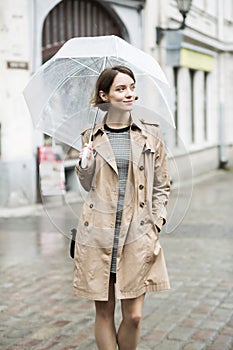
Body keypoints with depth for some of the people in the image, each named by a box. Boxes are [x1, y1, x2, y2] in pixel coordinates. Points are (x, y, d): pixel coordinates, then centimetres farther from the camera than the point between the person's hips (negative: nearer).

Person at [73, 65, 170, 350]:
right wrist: (84, 165, -7)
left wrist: (156, 223, 0)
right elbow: (88, 186, 13)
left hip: (137, 234, 0)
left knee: (133, 315, 0)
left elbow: (162, 186, 11)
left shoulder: (151, 133, 5)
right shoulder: (91, 136, 5)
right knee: (104, 312, 6)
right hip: (98, 233, 0)